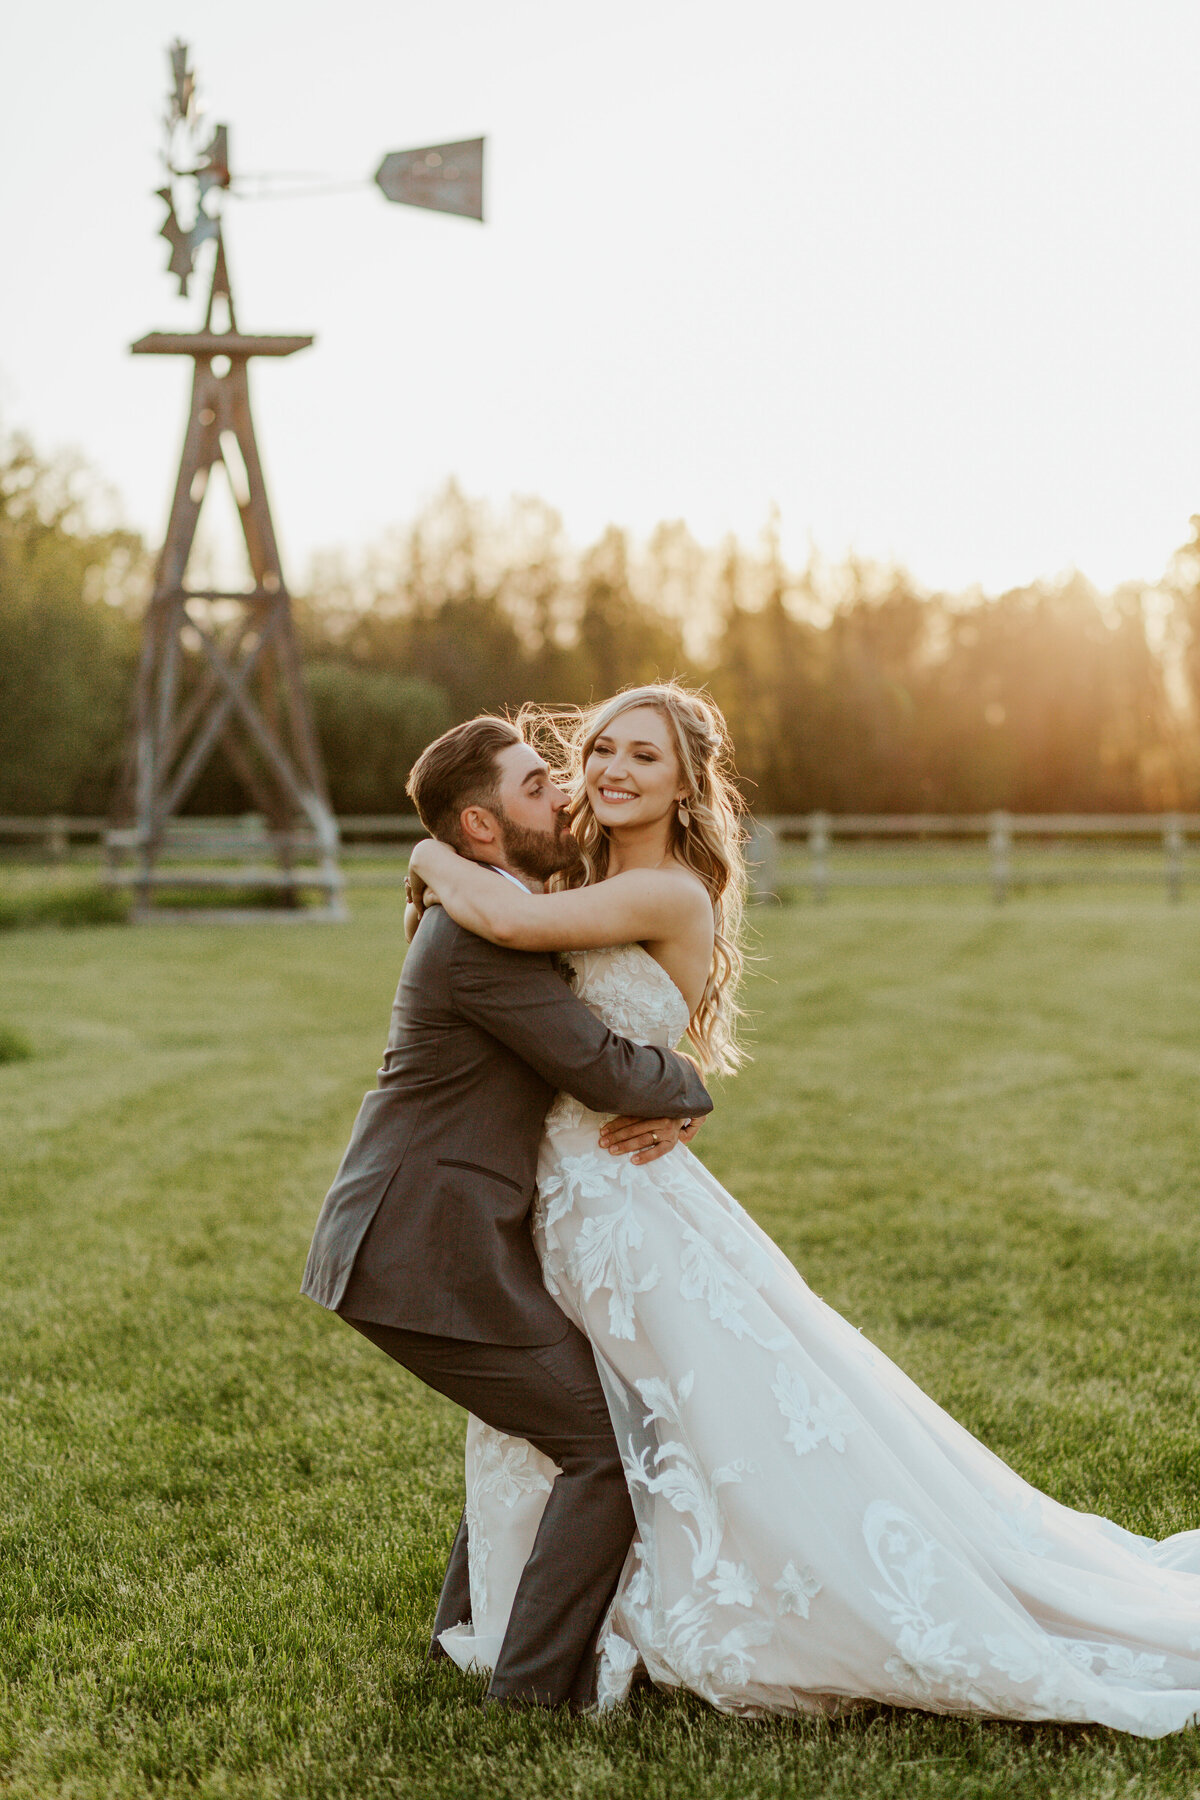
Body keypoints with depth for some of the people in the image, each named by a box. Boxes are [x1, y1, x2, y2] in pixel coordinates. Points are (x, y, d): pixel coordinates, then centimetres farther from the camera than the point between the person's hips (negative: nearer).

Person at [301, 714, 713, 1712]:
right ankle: (539, 1682, 7)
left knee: (555, 1409, 28)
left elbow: (590, 1052, 20)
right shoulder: (482, 935, -19)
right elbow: (603, 1070, -21)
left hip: (418, 1237, 10)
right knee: (611, 1443, -3)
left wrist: (663, 1104, -2)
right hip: (428, 1256, -10)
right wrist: (692, 1092, 0)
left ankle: (472, 1621, 39)